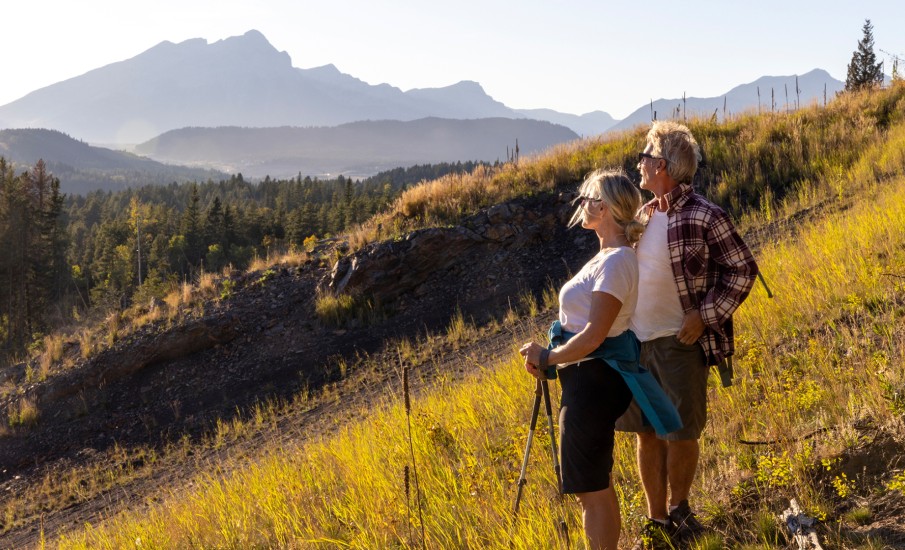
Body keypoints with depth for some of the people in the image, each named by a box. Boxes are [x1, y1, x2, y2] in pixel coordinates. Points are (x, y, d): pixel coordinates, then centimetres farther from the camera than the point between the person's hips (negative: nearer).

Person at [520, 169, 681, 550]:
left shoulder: (616, 261, -19)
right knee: (597, 484, 20)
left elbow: (593, 336, -23)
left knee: (590, 490, -1)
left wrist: (548, 357, -9)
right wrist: (549, 355, 4)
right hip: (588, 378, 10)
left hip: (594, 380, -10)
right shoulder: (607, 256, 11)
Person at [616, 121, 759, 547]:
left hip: (680, 342, -6)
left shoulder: (705, 217, -11)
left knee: (681, 432, 3)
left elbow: (742, 271, -7)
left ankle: (679, 508, 27)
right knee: (647, 433, 9)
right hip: (635, 342, 6)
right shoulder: (642, 215, 8)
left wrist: (706, 316, -13)